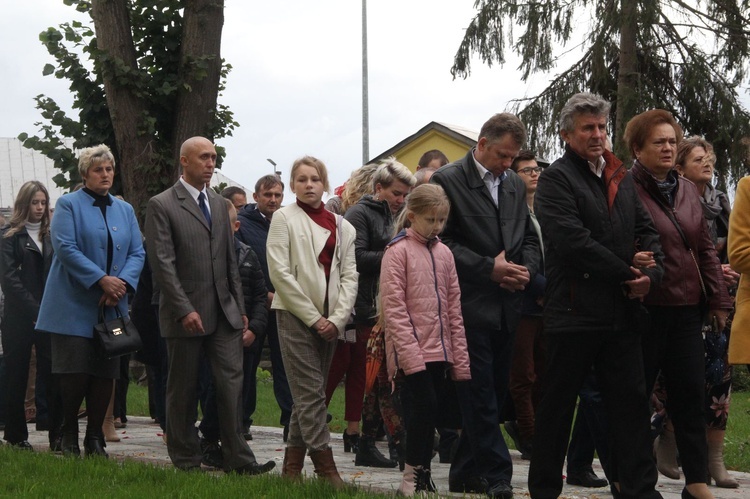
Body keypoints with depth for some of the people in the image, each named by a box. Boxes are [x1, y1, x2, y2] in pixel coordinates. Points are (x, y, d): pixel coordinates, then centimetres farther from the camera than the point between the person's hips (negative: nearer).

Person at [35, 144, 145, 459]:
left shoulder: (124, 210, 16)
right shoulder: (69, 205, 0)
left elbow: (137, 253, 8)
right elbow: (65, 247, -12)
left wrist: (123, 283, -11)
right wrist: (102, 279, -19)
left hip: (112, 307, 5)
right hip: (74, 306, -5)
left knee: (105, 375, 3)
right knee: (75, 374, -8)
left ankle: (95, 439, 12)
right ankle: (69, 437, 7)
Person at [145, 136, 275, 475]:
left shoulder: (218, 204, 16)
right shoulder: (161, 206, -5)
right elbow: (162, 264, -12)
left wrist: (240, 307, 13)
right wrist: (184, 310, -18)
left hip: (224, 312, 5)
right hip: (186, 314, -5)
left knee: (231, 383, -2)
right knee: (183, 390, 4)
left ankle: (237, 459, -1)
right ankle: (186, 459, 13)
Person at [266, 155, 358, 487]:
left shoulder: (342, 226, 13)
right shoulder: (284, 219, 1)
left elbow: (349, 276, 8)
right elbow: (280, 272, -7)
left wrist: (337, 319, -7)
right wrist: (313, 317, -10)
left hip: (329, 320, 5)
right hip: (295, 315, -5)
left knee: (308, 395, 7)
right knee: (311, 392, -10)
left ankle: (292, 465, 13)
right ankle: (325, 467, -12)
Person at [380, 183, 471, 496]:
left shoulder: (444, 253, 12)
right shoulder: (397, 251, -5)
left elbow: (454, 307, 13)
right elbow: (394, 308, -10)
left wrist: (460, 357, 8)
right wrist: (410, 353, -16)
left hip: (439, 350, 6)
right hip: (412, 350, -6)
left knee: (423, 412, 8)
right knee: (426, 406, -13)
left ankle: (420, 477, 13)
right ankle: (415, 476, -3)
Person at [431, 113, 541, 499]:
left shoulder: (515, 185, 15)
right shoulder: (448, 181, -6)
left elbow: (529, 237, 19)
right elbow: (442, 241, -11)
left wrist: (526, 268, -2)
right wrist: (489, 268, -16)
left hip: (506, 307, 7)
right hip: (470, 304, -7)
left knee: (493, 394, 9)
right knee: (481, 396, -6)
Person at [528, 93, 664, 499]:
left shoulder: (621, 179, 17)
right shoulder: (556, 179, -6)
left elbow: (646, 231, 14)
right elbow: (573, 240, -17)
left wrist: (651, 273, -7)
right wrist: (626, 275, -14)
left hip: (622, 312, 6)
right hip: (574, 310, -6)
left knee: (631, 402, 5)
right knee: (557, 405, 4)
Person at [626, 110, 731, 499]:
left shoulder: (687, 191, 12)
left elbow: (705, 248, 15)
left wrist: (718, 298, 12)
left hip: (686, 307, 6)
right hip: (646, 307, -6)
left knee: (690, 393, 6)